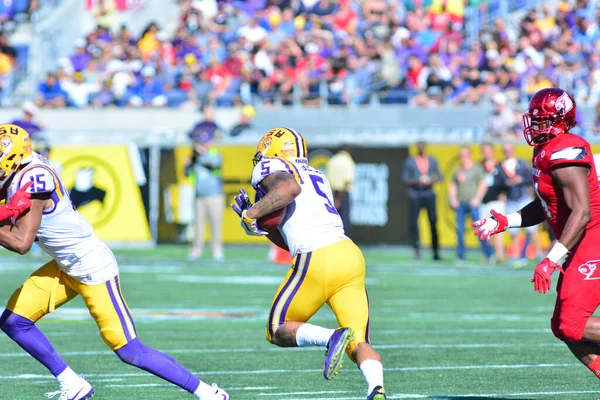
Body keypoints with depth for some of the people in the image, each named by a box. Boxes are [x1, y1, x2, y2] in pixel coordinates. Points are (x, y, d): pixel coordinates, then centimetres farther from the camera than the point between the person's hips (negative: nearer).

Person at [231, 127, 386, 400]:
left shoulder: (271, 169, 7)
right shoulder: (317, 177, 30)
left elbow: (289, 188, -19)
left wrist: (252, 215, -10)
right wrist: (260, 222, 31)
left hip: (317, 263, -7)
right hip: (351, 254, 7)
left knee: (277, 331, 11)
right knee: (358, 344, 4)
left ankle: (333, 337, -17)